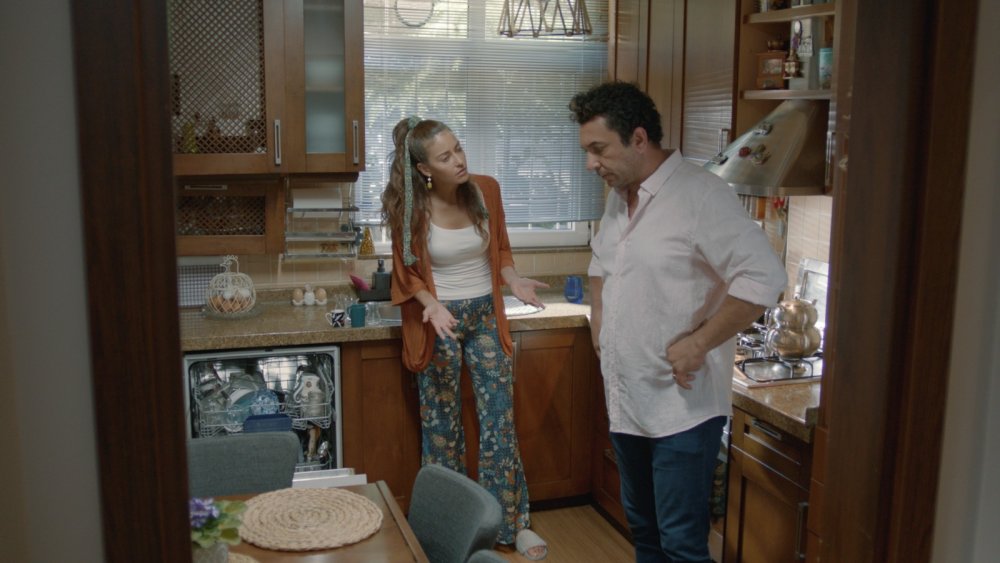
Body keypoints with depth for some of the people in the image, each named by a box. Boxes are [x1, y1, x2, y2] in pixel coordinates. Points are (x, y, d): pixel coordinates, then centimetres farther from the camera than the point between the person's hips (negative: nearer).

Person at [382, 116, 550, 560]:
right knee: (442, 425, 10)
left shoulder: (486, 190, -6)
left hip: (485, 316, 2)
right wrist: (432, 304, -22)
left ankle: (513, 523, 16)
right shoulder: (410, 209, -14)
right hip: (439, 321, -2)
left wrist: (513, 280, -11)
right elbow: (407, 274, -3)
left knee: (500, 420, 2)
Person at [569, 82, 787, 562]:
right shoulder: (618, 195, 9)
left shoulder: (699, 195, -19)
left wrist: (697, 345, -21)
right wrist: (598, 320, 13)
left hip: (681, 408, -8)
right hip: (626, 402, 8)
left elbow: (764, 279, -25)